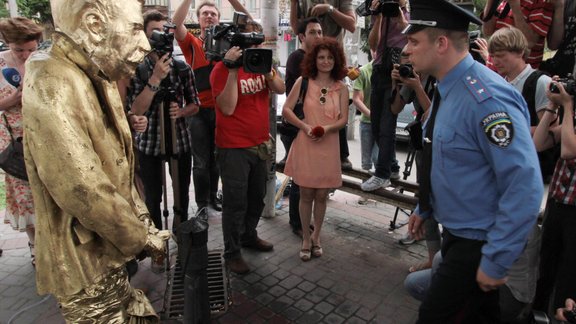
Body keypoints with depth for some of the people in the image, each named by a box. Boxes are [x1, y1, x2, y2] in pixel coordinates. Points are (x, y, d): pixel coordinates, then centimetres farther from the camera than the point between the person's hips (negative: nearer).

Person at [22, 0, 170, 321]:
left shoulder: (100, 79, 4)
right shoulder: (53, 87, -26)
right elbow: (85, 192, -29)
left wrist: (144, 224, 6)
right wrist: (142, 237, -14)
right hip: (87, 265, -8)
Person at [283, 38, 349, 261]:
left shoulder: (341, 88, 4)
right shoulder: (303, 82, -1)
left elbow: (344, 119, 2)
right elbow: (286, 110, -3)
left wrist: (327, 128, -17)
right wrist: (304, 126, -15)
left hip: (329, 146, 2)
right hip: (305, 145, -1)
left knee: (321, 195, 10)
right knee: (306, 194, 6)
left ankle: (316, 237, 30)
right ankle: (306, 239, 23)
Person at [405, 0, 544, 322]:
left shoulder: (486, 97, -27)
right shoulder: (447, 90, 3)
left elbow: (525, 186, -28)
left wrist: (496, 262, -23)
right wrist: (424, 209, 18)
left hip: (479, 244, -9)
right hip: (457, 233, 9)